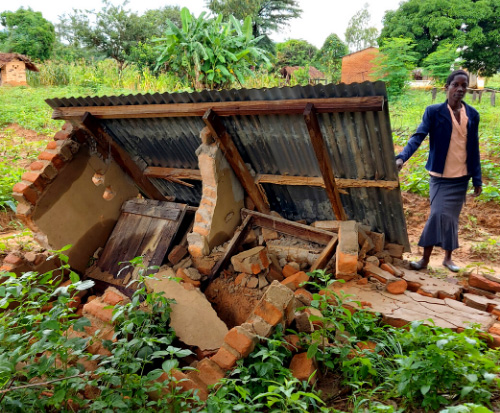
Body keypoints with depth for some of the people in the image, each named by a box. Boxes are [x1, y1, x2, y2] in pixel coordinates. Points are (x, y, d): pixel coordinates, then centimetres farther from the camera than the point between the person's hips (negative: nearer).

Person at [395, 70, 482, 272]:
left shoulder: (472, 115, 4)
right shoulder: (434, 112, -6)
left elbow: (474, 149, 7)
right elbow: (418, 136, -17)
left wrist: (477, 179, 5)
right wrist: (402, 157, -35)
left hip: (461, 177, 3)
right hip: (440, 176, -3)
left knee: (451, 218, 9)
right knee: (439, 215, -9)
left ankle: (448, 257, 23)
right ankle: (425, 259, 0)